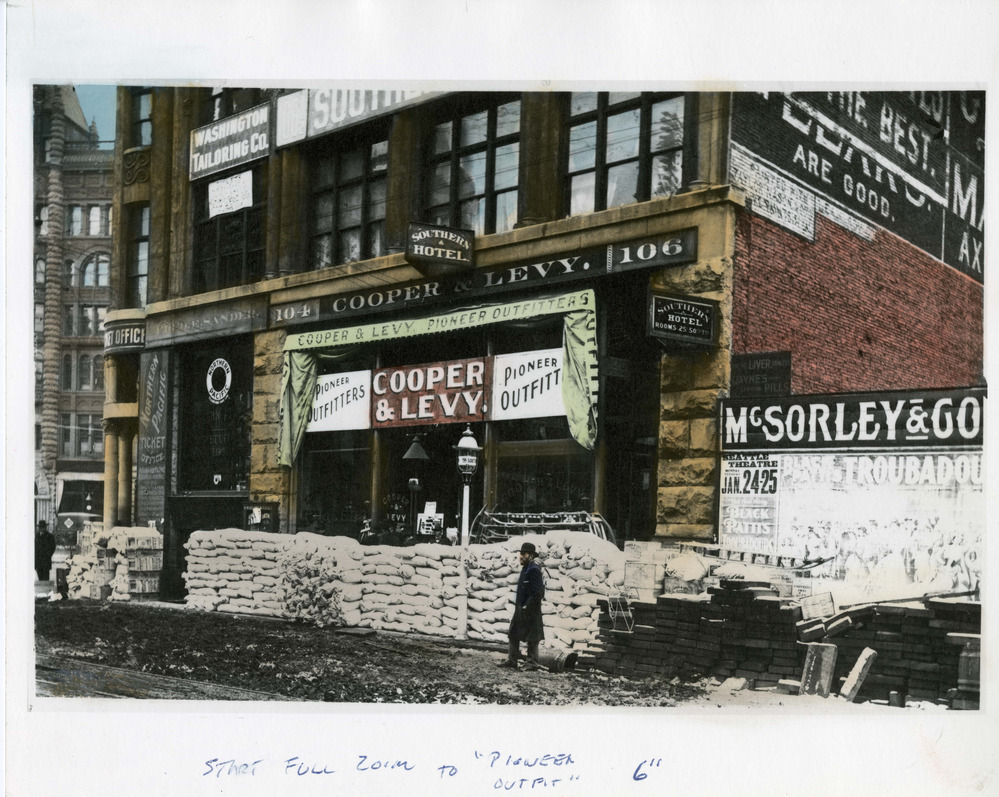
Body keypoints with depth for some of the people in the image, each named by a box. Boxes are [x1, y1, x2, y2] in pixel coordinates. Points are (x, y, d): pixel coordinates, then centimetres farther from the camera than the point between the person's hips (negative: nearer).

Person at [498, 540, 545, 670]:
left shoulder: (534, 570, -16)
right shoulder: (525, 569, 14)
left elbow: (537, 593, -22)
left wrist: (527, 606, -21)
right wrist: (518, 606, 17)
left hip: (531, 610, -10)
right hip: (521, 608, 10)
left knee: (532, 637, 0)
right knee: (514, 634, 13)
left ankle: (532, 662, 8)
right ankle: (511, 660, 20)